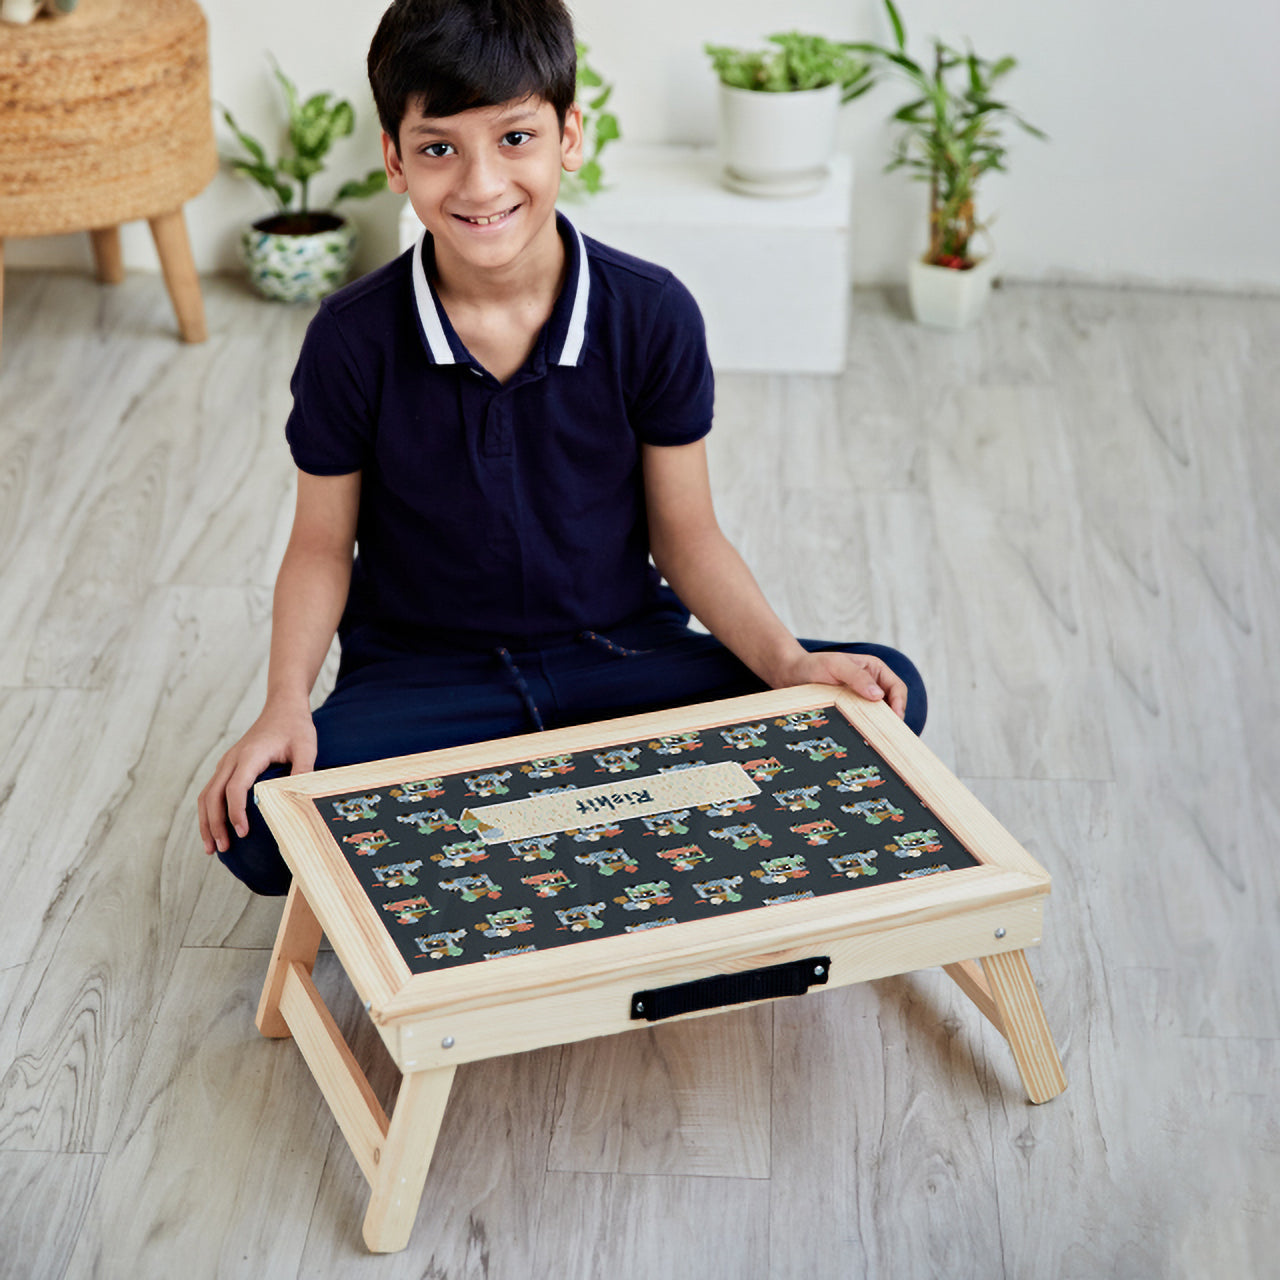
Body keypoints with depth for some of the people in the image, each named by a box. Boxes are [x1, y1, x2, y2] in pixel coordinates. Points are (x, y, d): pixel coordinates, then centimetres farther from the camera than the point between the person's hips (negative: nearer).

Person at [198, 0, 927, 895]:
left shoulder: (652, 315, -8)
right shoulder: (354, 341, -10)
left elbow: (685, 534, -1)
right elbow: (322, 545, 0)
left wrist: (787, 662, -17)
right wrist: (287, 705, -17)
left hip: (620, 656, 2)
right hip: (423, 677, -1)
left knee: (888, 696, -20)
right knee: (260, 823, -31)